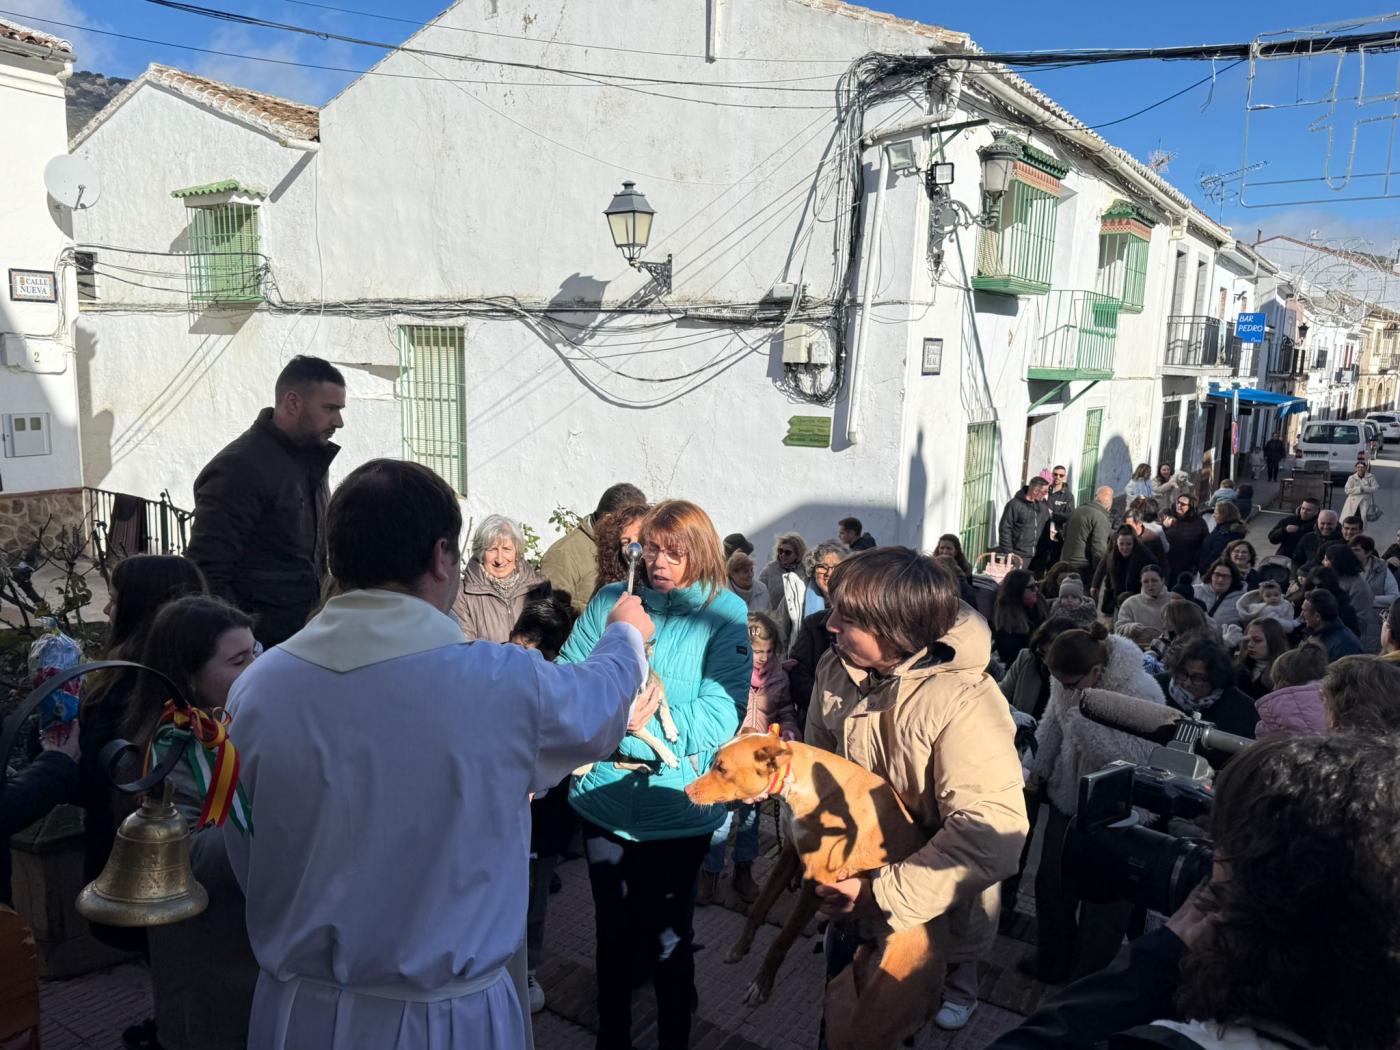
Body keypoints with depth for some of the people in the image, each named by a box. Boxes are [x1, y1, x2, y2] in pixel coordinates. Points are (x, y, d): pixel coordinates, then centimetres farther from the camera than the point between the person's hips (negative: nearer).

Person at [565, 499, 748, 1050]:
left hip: (676, 810, -2)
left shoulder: (724, 613, -9)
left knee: (668, 941, 14)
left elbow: (722, 715, -16)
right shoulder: (610, 601, 0)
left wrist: (652, 720, -27)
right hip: (604, 798, 3)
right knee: (613, 933, 20)